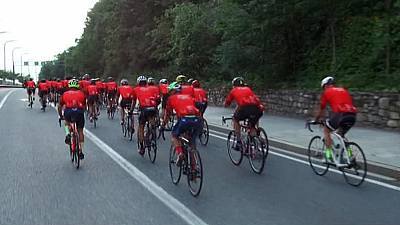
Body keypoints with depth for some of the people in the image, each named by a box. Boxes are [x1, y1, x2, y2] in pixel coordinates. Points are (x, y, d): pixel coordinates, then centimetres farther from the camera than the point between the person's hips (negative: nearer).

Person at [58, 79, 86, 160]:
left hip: (68, 112, 0)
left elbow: (59, 106, 26)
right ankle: (81, 151, 14)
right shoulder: (81, 93, 21)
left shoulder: (65, 94, 20)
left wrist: (60, 116, 40)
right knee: (80, 130, 15)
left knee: (67, 122, 36)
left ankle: (67, 134, 10)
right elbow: (84, 106, 26)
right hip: (79, 112, 0)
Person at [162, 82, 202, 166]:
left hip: (185, 119, -4)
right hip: (198, 119, 4)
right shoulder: (189, 97, 33)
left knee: (173, 135, 23)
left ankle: (179, 153, 1)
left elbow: (167, 114, 31)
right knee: (192, 140, 25)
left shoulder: (171, 98, 23)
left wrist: (163, 125, 45)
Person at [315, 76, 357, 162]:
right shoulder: (344, 90, 30)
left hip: (340, 114, -5)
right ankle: (349, 153, 15)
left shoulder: (326, 92, 15)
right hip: (352, 116, 5)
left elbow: (321, 109, 22)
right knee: (341, 135, 28)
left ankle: (329, 154, 12)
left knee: (326, 131, 19)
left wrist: (316, 120, 37)